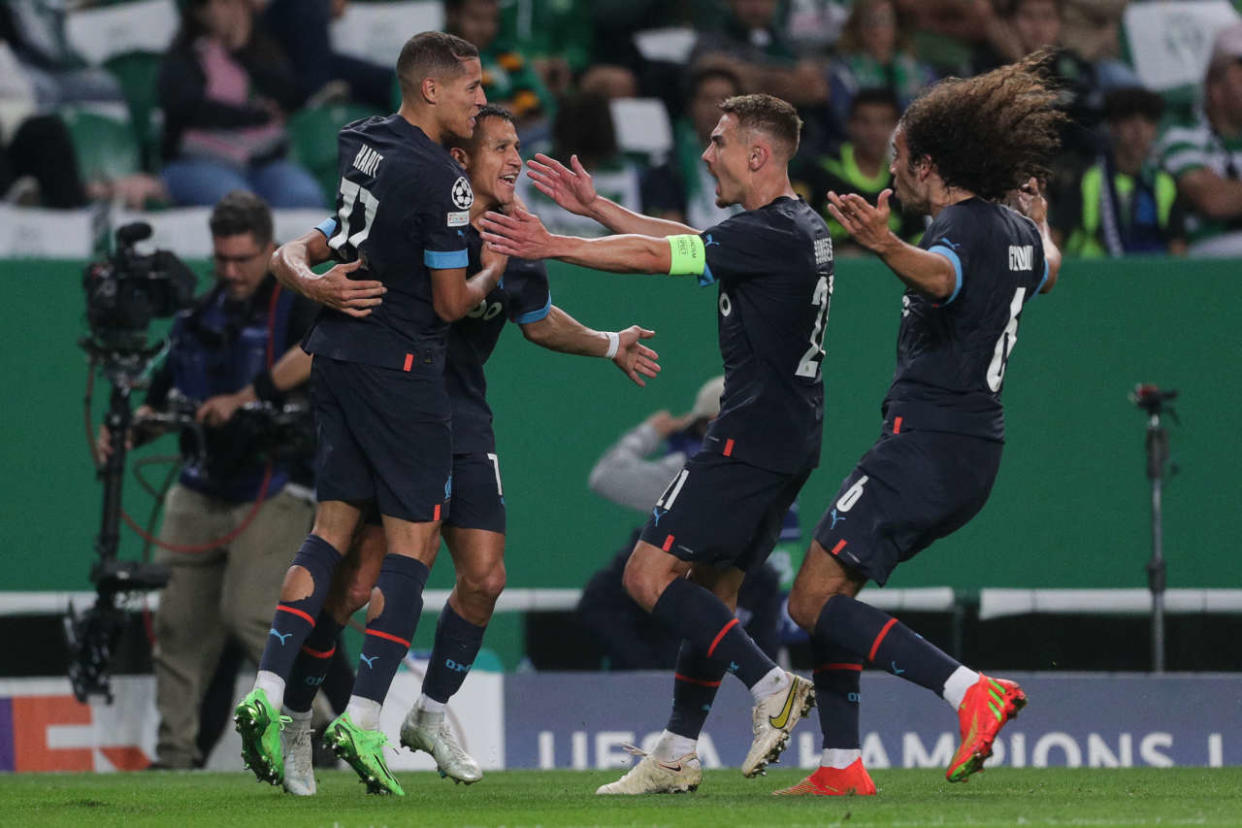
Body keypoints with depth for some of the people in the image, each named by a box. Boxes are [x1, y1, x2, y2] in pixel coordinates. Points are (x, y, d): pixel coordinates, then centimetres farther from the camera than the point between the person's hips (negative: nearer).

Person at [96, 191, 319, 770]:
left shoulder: (296, 301, -6)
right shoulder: (197, 319, 13)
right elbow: (162, 400, 19)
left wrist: (241, 398, -30)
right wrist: (128, 429, -4)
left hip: (272, 493, -6)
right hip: (200, 493, 6)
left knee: (246, 613, -18)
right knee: (178, 624, 1)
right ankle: (176, 754, 7)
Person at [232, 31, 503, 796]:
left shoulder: (361, 142, 6)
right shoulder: (440, 180, -17)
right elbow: (450, 303, -12)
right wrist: (493, 271, 8)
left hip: (337, 352, 7)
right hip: (399, 368, -7)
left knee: (333, 527, 11)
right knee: (414, 540, -1)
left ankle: (268, 692, -1)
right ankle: (364, 719, -7)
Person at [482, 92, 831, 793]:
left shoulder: (769, 234, -16)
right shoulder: (803, 228, 14)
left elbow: (652, 255, -16)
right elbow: (681, 240, 23)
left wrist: (553, 246, -10)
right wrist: (594, 206, 24)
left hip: (752, 438, -10)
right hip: (792, 441, 10)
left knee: (650, 574, -9)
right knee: (711, 590, 13)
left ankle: (771, 685, -15)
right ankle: (678, 755, 14)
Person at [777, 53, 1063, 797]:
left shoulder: (964, 227, -15)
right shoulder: (1017, 230, 13)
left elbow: (942, 276, -41)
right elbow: (1047, 270, 39)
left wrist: (889, 247, -61)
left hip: (927, 446, -10)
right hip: (977, 450, 10)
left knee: (814, 602, -12)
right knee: (828, 594, 17)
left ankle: (970, 690, -24)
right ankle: (842, 765, 13)